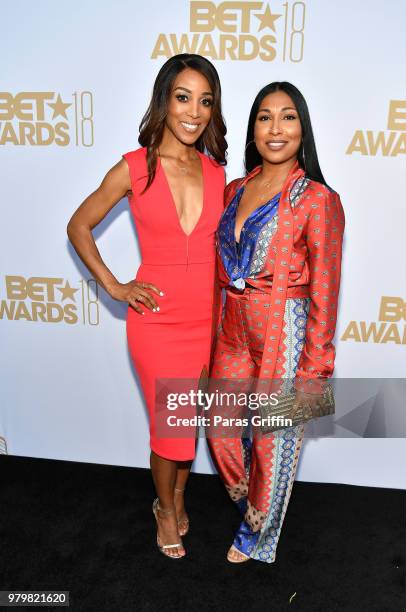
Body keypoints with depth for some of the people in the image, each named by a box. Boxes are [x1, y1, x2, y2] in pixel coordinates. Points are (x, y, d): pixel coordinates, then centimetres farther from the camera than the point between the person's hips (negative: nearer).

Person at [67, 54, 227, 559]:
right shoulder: (134, 168, -8)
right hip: (157, 321, -3)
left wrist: (221, 310, 9)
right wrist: (114, 286, -4)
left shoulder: (215, 170, 3)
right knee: (170, 428, 8)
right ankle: (165, 508, 39)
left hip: (206, 319, 4)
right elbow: (78, 227, 2)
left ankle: (177, 498, 46)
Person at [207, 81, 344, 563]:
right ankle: (249, 502, 49)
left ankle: (256, 534, 41)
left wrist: (313, 374, -11)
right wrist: (213, 335, 13)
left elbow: (324, 295, -11)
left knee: (272, 441, 11)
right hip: (233, 333, 6)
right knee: (221, 430, 16)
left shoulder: (318, 200, -10)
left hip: (285, 337, -5)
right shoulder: (234, 190, 7)